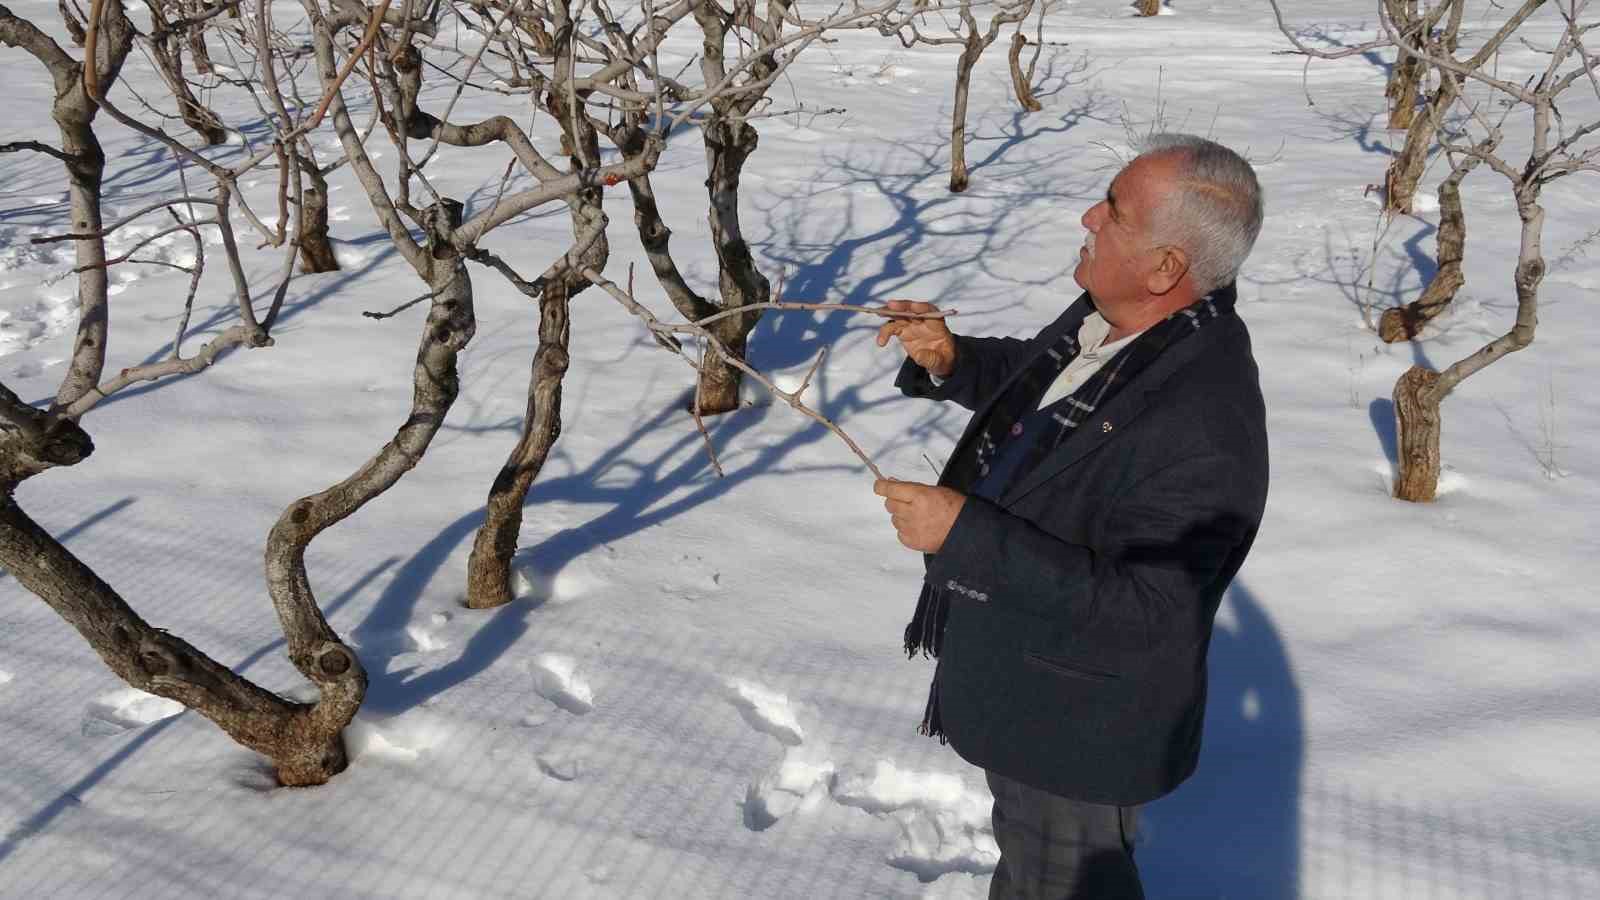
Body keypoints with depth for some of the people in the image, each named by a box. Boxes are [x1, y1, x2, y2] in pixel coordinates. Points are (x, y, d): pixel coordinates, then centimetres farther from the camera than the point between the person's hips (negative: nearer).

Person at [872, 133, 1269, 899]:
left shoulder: (1203, 430, -36)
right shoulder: (1114, 318, -8)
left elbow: (1139, 611, -34)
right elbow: (1031, 378, 12)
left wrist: (965, 534, -37)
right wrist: (950, 362, -8)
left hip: (1078, 723, -8)